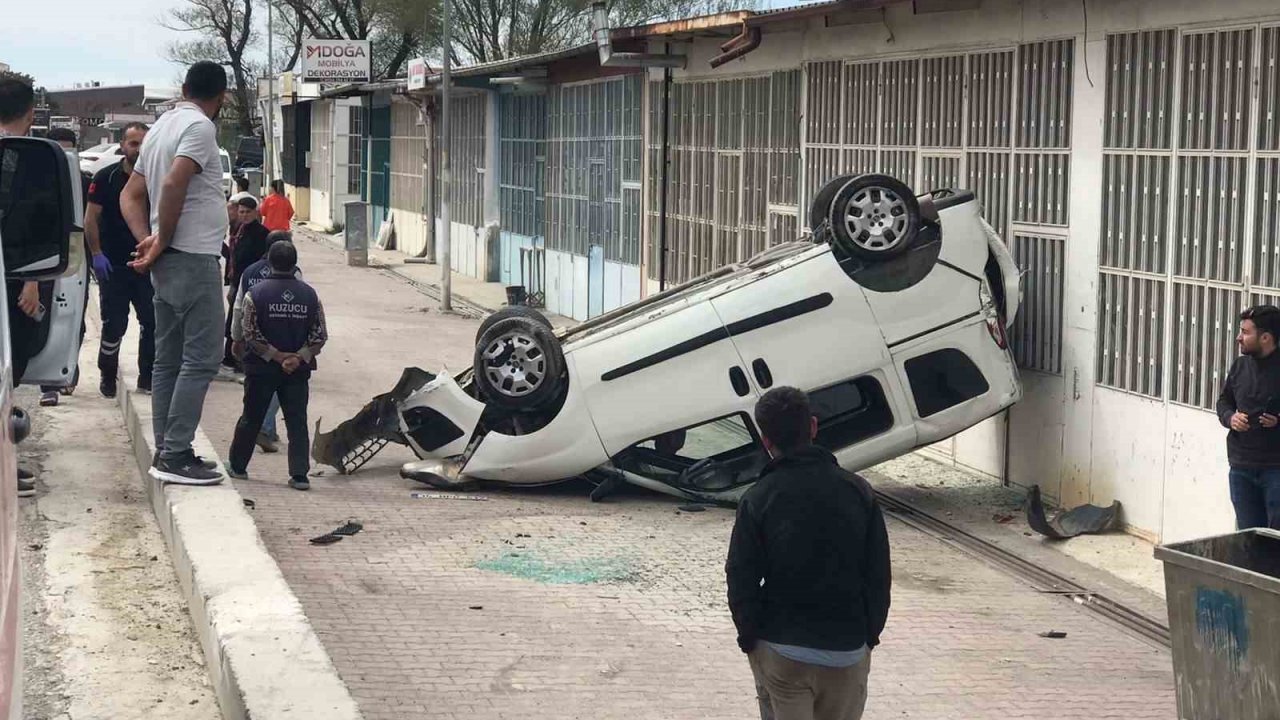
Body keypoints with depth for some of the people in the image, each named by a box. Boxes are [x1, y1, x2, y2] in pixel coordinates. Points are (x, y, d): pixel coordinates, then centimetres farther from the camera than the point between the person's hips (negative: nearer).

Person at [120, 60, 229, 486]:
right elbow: (173, 185, -25)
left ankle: (167, 452, 15)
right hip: (194, 259, -10)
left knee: (169, 359, 11)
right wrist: (162, 243, -14)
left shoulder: (161, 126, 17)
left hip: (169, 262, 10)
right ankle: (176, 455, -10)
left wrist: (147, 241, 1)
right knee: (201, 358, -8)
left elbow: (131, 195, 16)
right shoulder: (200, 127, -11)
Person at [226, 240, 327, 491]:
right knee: (297, 421, 2)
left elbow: (251, 334, -11)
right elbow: (320, 335, -4)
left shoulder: (256, 293, -7)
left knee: (251, 418, 12)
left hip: (262, 368, -1)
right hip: (298, 370, 1)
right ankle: (299, 474, -4)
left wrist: (276, 356, -8)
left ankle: (237, 466, 25)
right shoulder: (309, 295, -1)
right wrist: (298, 357, -7)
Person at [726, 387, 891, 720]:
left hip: (781, 653, -2)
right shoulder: (858, 491, -2)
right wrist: (869, 635, 12)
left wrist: (750, 638, 7)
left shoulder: (758, 499, -9)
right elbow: (879, 576, 2)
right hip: (848, 652, 2)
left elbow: (741, 581, -7)